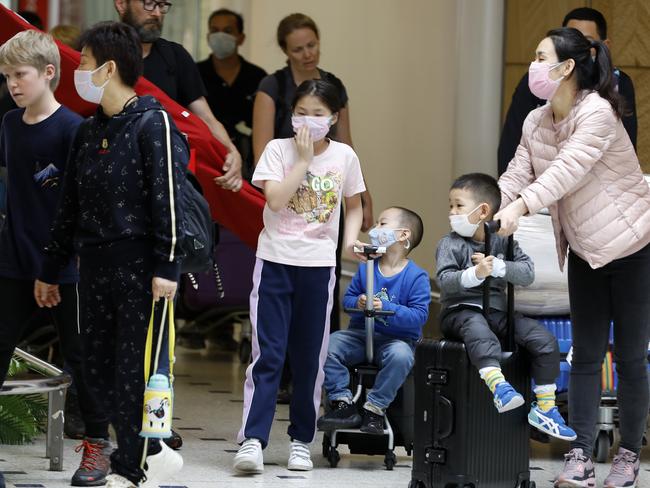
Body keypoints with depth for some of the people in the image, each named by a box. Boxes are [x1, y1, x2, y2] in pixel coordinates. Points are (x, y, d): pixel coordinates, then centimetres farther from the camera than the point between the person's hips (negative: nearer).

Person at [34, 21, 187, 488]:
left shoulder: (152, 123, -9)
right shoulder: (89, 132, 15)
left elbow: (168, 200, -14)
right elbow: (70, 206, 20)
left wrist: (166, 267, -20)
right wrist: (51, 271, 21)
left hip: (140, 266, -8)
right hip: (95, 266, 8)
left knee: (131, 373, -5)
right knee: (99, 370, 7)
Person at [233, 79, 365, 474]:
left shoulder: (344, 156, 4)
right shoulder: (279, 149, -2)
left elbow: (354, 205, 17)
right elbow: (275, 199, -15)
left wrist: (351, 236, -1)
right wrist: (303, 159, -14)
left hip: (319, 265, 2)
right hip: (275, 261, -2)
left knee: (310, 357, 8)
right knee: (268, 355, -7)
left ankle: (302, 440, 17)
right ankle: (253, 439, -10)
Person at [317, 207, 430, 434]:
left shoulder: (417, 276, -7)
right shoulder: (366, 268, 8)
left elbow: (420, 315, -15)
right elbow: (347, 298, 10)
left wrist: (385, 308, -25)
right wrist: (358, 302, -14)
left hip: (397, 337, -4)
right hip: (361, 333, 4)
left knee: (400, 355, -38)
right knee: (326, 345, -21)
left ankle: (374, 408, -21)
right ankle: (343, 403, -14)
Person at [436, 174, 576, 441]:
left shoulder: (503, 242, 9)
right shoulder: (450, 244, 0)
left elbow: (528, 273, -4)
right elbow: (444, 280, -16)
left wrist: (497, 266, -21)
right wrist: (475, 274, -35)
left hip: (498, 311, 4)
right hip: (461, 311, -4)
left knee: (545, 340, -12)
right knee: (478, 330, -40)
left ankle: (545, 408, -4)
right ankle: (497, 385, -61)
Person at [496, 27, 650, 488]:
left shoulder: (597, 113, -22)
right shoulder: (536, 122, 1)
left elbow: (569, 168, -35)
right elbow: (517, 175, -5)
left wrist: (521, 206, -48)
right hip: (584, 252, 7)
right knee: (585, 355, 3)